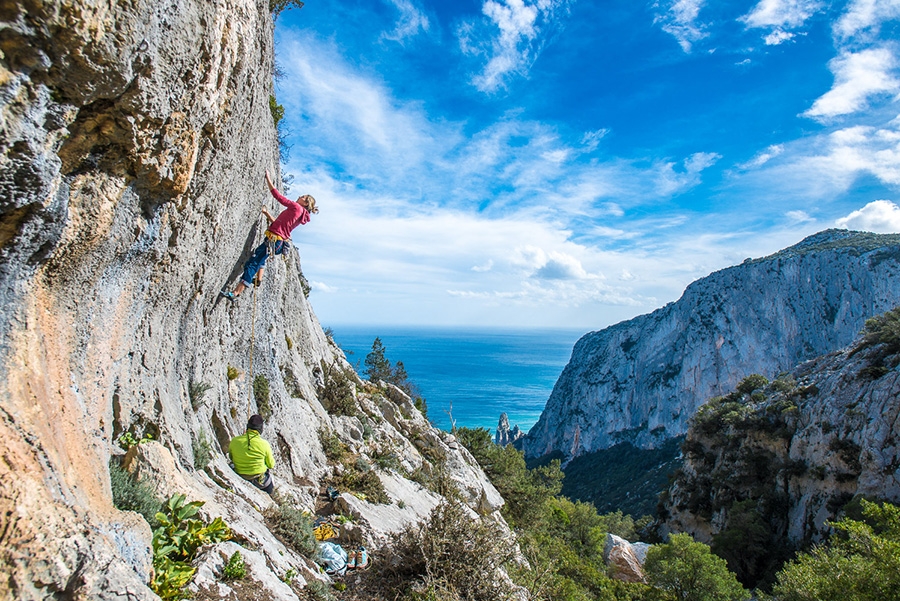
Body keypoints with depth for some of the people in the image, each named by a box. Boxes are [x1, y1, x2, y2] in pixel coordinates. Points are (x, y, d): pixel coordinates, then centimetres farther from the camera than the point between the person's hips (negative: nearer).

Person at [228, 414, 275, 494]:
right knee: (270, 490, 30)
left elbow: (231, 458, 7)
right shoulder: (264, 444, -20)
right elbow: (271, 465, -6)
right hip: (260, 481, -2)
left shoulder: (234, 441, -13)